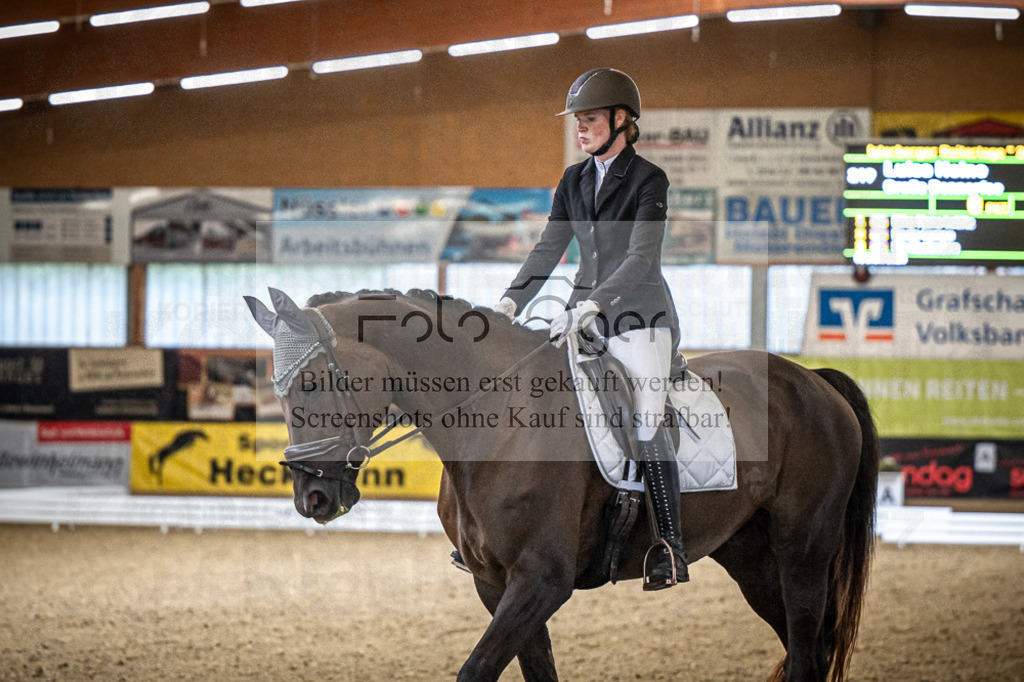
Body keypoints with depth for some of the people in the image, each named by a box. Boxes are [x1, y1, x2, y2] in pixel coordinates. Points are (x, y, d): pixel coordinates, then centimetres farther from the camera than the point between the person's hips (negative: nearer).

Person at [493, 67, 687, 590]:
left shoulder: (648, 181, -9)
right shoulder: (574, 181, 11)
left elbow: (639, 259, -19)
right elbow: (548, 251, 11)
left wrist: (588, 307, -29)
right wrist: (510, 303, -2)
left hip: (640, 315, -6)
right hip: (586, 315, 7)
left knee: (646, 424, -13)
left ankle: (672, 550, -9)